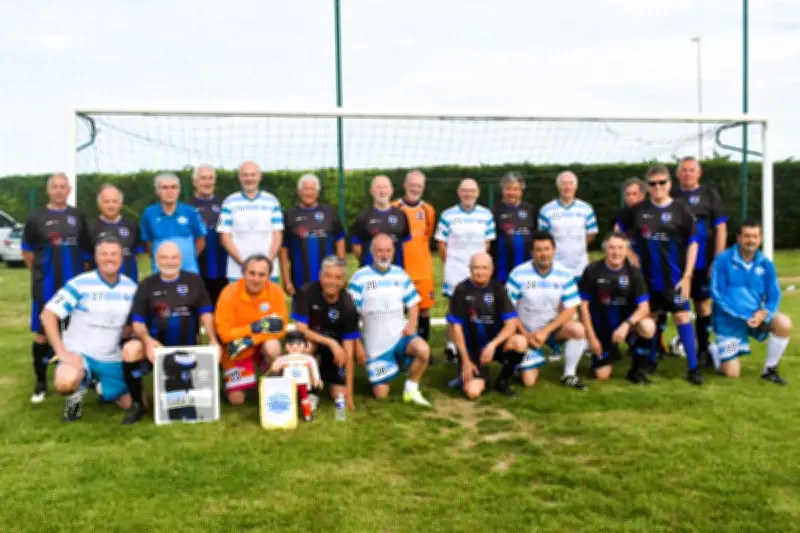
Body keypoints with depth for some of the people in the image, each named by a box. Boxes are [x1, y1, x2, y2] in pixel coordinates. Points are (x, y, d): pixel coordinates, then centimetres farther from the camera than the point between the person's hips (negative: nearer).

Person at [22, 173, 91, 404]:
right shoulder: (36, 218, 0)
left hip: (75, 284, 2)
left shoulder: (77, 216, 8)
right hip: (45, 286, -2)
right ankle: (41, 383, 12)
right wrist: (42, 271, 1)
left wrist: (82, 273, 7)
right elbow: (27, 252, 5)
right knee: (42, 333, 2)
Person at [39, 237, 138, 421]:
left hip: (112, 360, 4)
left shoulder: (131, 287, 0)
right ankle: (76, 392, 1)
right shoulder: (80, 284, -14)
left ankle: (103, 388, 34)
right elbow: (48, 315, -15)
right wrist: (61, 351, -21)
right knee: (65, 383, -37)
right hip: (78, 353, -4)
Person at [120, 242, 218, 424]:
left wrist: (213, 340, -16)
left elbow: (205, 312, 1)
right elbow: (137, 322, -1)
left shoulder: (194, 281, 4)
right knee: (130, 350, -32)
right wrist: (147, 340, -23)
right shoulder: (147, 285, 3)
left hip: (186, 347, 1)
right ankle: (137, 403, -13)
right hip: (156, 345, -1)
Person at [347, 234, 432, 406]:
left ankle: (411, 388, -6)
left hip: (400, 335, 2)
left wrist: (411, 324, -10)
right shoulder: (360, 277, -8)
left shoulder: (400, 274, 4)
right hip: (375, 344, -2)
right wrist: (357, 347, -8)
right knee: (381, 394, -1)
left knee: (423, 350, -31)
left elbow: (413, 304, 11)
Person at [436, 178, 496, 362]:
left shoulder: (486, 215, 3)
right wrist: (450, 264, 2)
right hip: (455, 271, -2)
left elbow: (487, 243, 8)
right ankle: (451, 348, 13)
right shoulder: (448, 215, -4)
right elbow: (441, 243, 1)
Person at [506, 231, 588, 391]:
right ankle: (532, 358, 26)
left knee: (579, 330, -29)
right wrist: (525, 335, -15)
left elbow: (570, 310, -10)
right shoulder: (518, 274, -16)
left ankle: (569, 375, -8)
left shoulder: (565, 275, -9)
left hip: (552, 327, 2)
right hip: (526, 332, -2)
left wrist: (545, 331, -19)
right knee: (529, 382, -10)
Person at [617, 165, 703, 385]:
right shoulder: (637, 210, 0)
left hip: (674, 276, -2)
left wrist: (687, 275, -8)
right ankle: (651, 361, 28)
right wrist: (630, 253, 3)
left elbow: (692, 243, -3)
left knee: (682, 317, -5)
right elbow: (619, 232, 15)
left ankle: (693, 368, 2)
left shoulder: (681, 210, -5)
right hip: (646, 275, 2)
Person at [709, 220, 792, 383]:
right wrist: (743, 315, -22)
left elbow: (774, 296, 1)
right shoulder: (723, 260, -13)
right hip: (729, 321, -4)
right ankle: (713, 350, 30)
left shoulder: (766, 264, -1)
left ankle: (769, 369, -4)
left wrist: (763, 313, -21)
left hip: (756, 317, 4)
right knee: (732, 374, -6)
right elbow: (717, 294, -16)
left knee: (784, 324, -26)